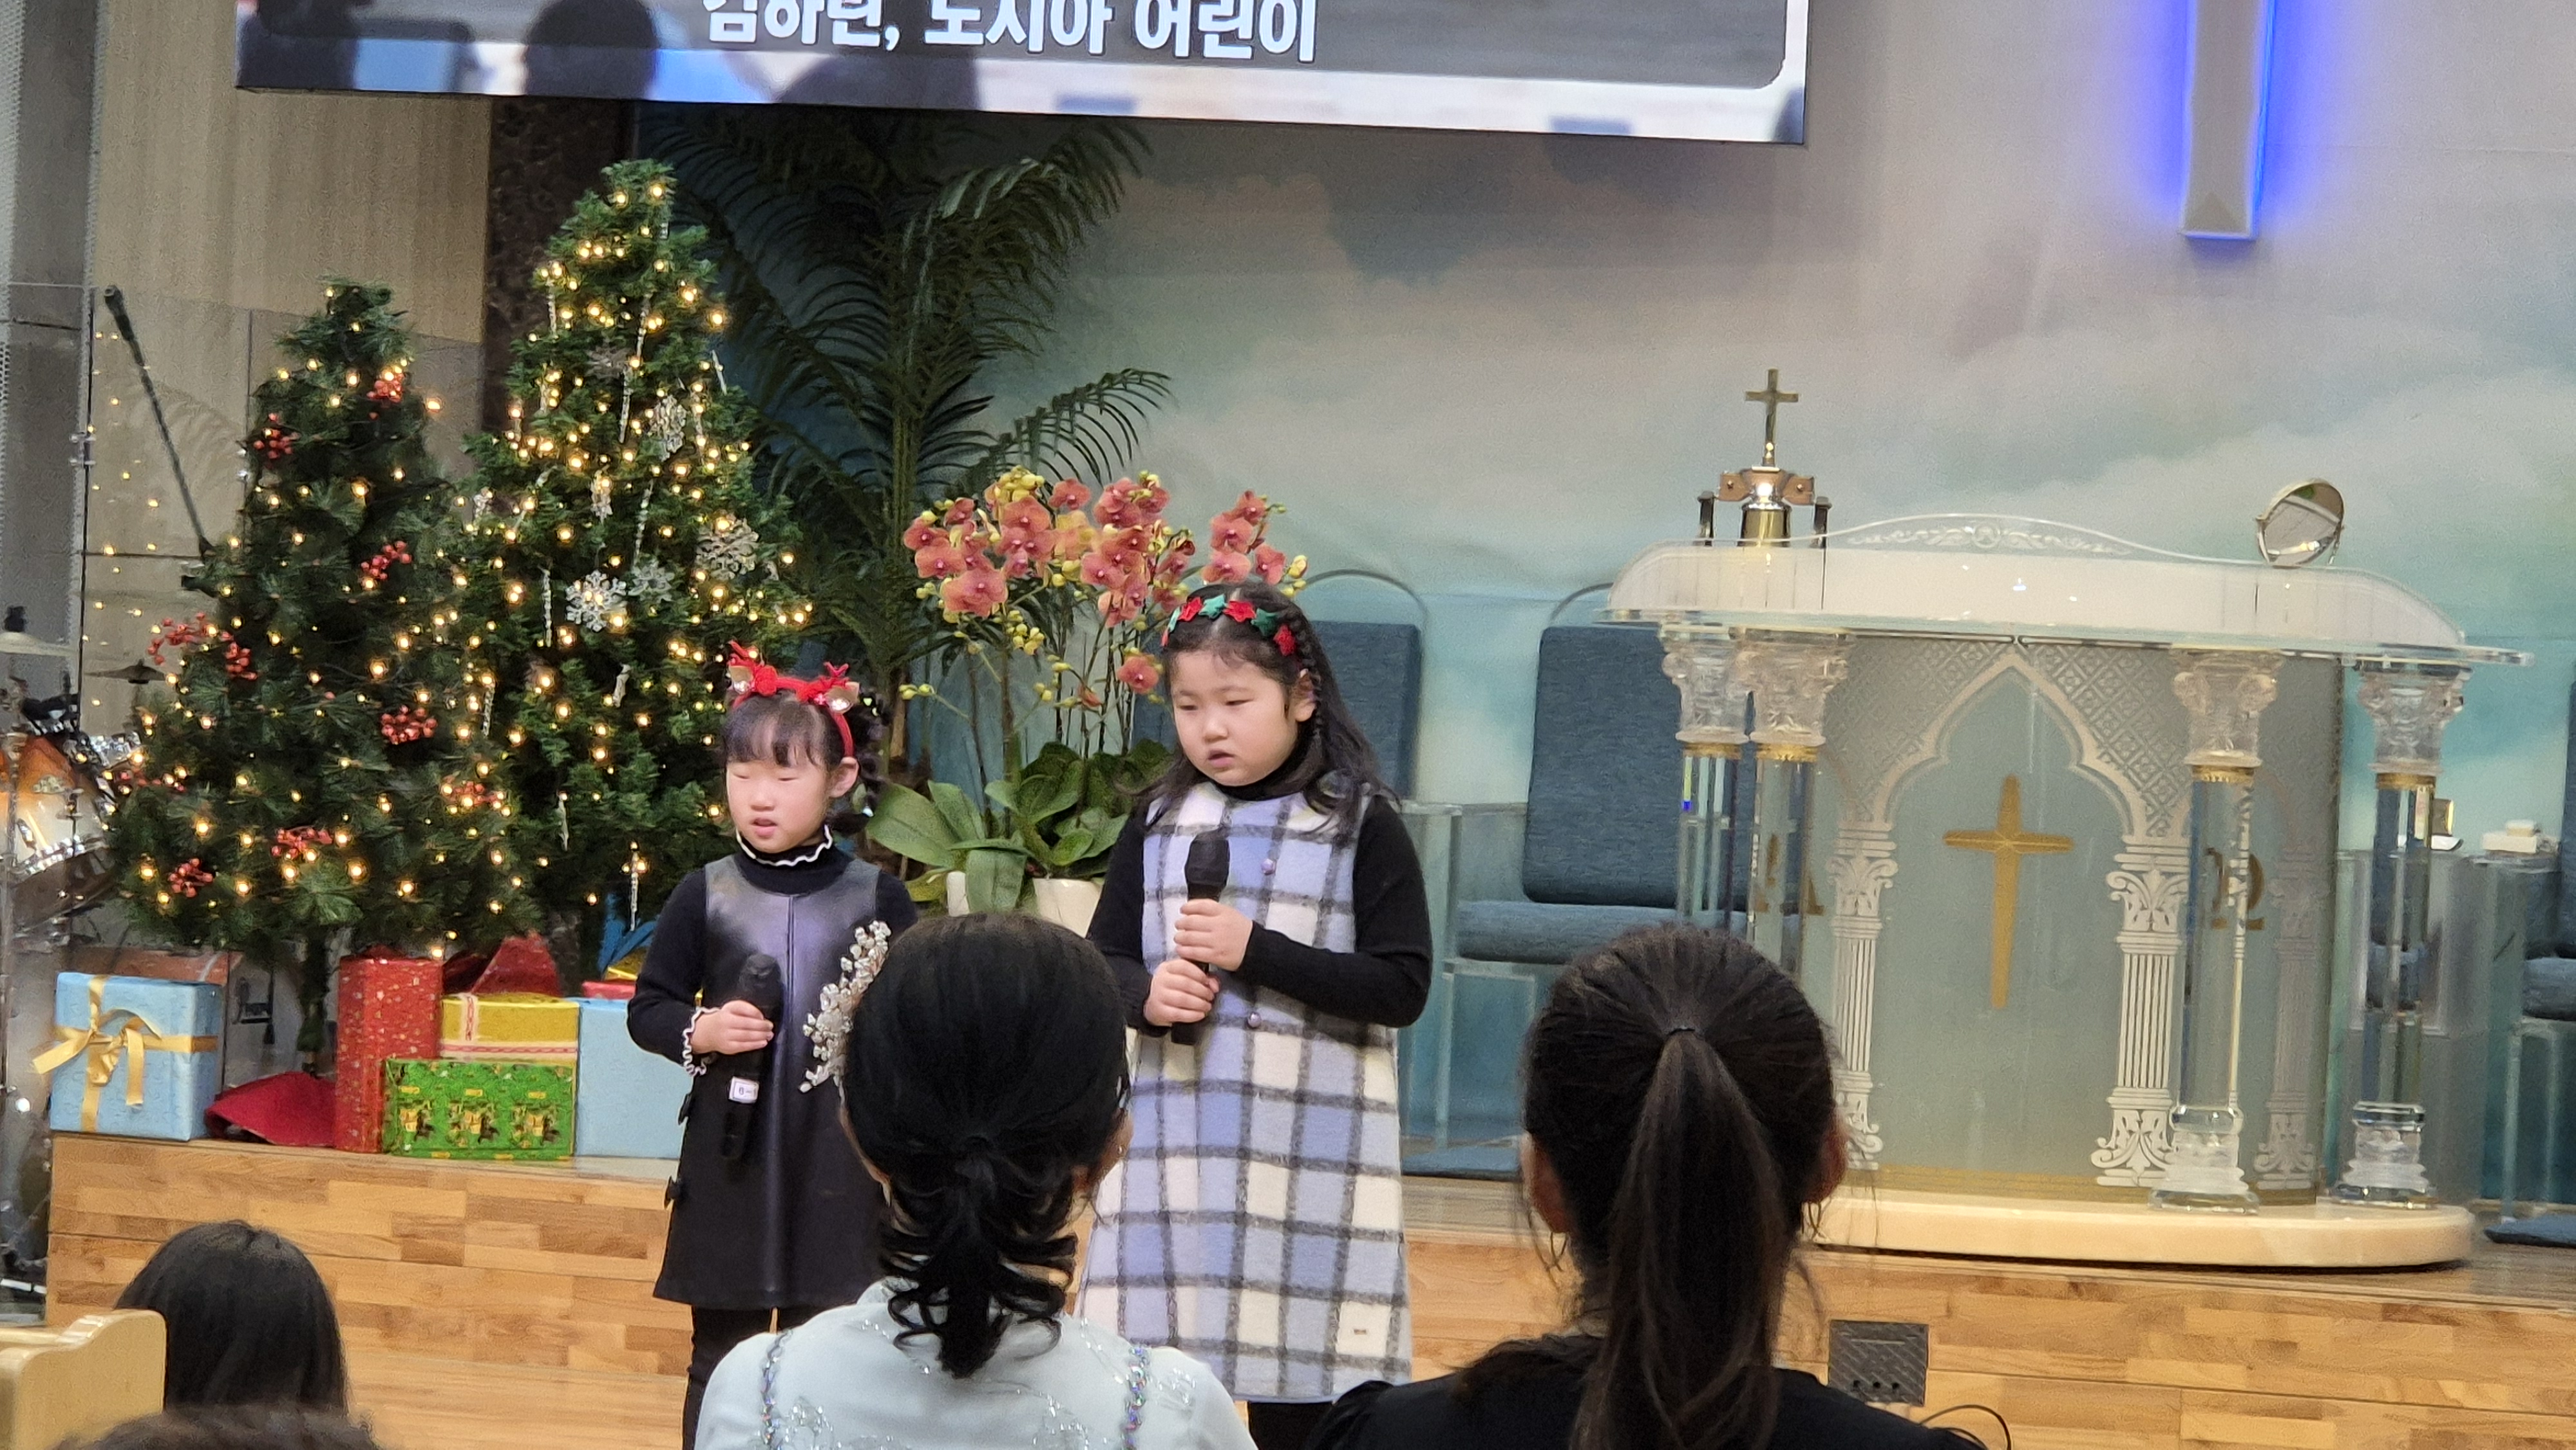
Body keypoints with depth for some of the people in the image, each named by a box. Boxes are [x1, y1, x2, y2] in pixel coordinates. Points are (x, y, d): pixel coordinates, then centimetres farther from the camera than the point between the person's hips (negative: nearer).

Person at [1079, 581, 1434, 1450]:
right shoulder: (1158, 824, 7)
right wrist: (1147, 995, -11)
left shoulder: (1361, 826, -4)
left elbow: (1401, 988, -8)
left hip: (1311, 1160, -3)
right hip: (1172, 1151, 3)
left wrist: (1254, 953, -15)